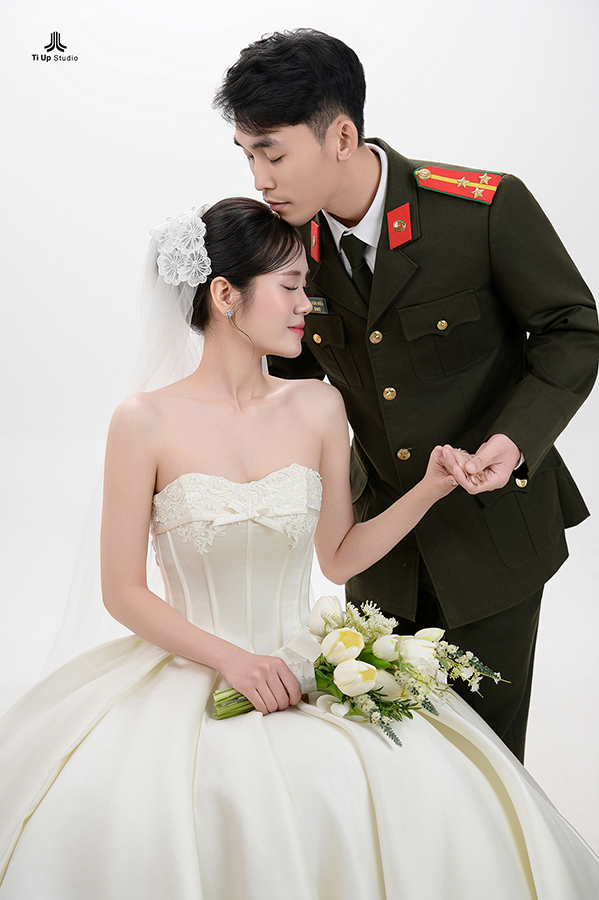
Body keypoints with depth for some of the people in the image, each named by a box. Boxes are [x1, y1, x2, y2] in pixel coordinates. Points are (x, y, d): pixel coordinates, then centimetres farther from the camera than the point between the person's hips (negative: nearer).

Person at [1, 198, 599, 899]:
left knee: (428, 803, -23)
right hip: (188, 671, -2)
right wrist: (230, 659, -17)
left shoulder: (318, 408, 3)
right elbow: (123, 590, -4)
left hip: (300, 669, 3)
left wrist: (429, 490, -2)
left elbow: (338, 557, 10)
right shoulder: (146, 423, -7)